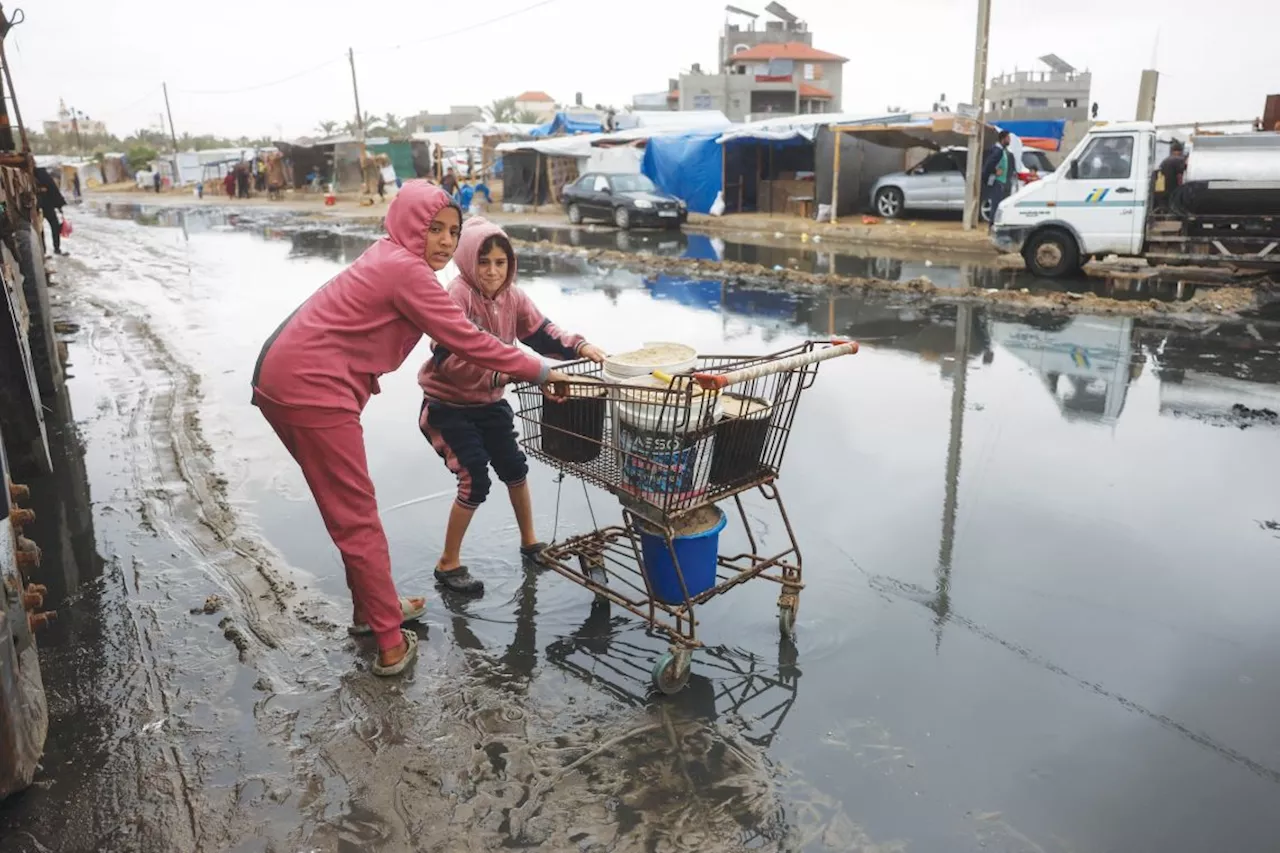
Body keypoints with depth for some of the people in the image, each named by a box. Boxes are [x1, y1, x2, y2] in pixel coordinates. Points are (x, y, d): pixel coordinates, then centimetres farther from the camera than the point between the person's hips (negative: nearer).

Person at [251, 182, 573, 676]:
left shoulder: (389, 258, 17)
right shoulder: (406, 270, -13)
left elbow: (449, 338, 17)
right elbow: (467, 341, -15)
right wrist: (538, 372, -7)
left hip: (281, 380, 10)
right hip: (312, 390, -10)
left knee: (349, 507, 19)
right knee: (356, 517, -3)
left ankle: (370, 609, 32)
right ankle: (391, 644, 7)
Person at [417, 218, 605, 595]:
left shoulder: (512, 296, -3)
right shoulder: (458, 296, -24)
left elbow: (543, 333, -3)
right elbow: (448, 358, -32)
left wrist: (579, 346, -21)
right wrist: (501, 372, -40)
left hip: (488, 402, 7)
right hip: (448, 406, -7)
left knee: (514, 467, 16)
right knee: (475, 482, -10)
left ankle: (529, 542, 39)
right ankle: (448, 564, 10)